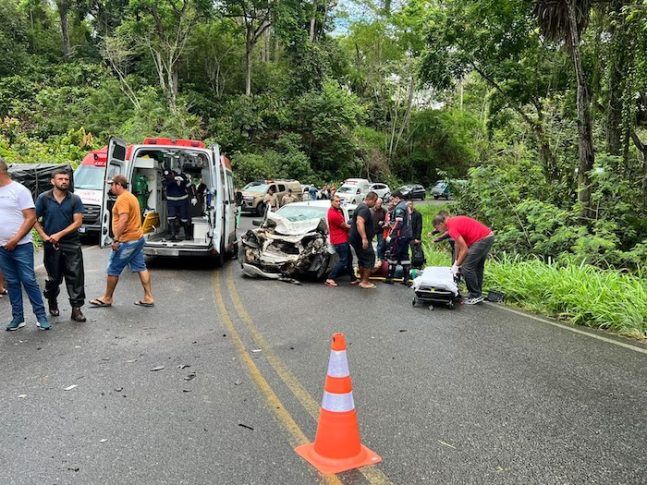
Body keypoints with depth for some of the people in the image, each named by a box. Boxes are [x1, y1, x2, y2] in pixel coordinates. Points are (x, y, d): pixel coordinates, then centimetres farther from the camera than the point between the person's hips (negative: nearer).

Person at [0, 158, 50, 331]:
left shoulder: (19, 190, -7)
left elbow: (31, 218, -11)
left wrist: (15, 240, -13)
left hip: (21, 246, -5)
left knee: (28, 280, -2)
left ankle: (41, 315, 7)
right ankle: (17, 317, 17)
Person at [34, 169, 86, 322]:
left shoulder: (75, 199, 0)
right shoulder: (44, 198, 1)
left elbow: (78, 222, -6)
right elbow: (34, 219, 3)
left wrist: (59, 234, -14)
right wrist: (44, 236, -10)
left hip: (71, 244, 0)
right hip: (51, 245, 1)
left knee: (75, 276, -6)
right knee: (54, 277, 13)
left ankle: (76, 308, -1)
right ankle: (52, 303, 35)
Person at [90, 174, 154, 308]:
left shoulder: (123, 198, -15)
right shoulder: (131, 196, 17)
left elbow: (123, 219, -25)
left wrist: (116, 239, -24)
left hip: (127, 241, -10)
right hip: (138, 237, 10)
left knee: (113, 269, 3)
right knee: (141, 268, 8)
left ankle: (107, 298, 15)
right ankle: (148, 298, 9)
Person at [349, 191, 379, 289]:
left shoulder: (362, 207, 17)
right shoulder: (364, 209, -18)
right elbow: (359, 223, -32)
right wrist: (364, 238, -38)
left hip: (356, 239, 10)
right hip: (361, 239, -10)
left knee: (362, 259, 18)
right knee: (370, 258, -3)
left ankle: (362, 279, 25)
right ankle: (365, 281, 0)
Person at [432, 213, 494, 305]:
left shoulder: (452, 228, -17)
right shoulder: (453, 221, 13)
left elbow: (464, 250, -17)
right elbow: (458, 243, 21)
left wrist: (457, 265, -5)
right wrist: (457, 261, 23)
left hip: (482, 239, -10)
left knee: (467, 267, -6)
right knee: (478, 266, 19)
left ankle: (476, 296, 1)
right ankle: (477, 293, 27)